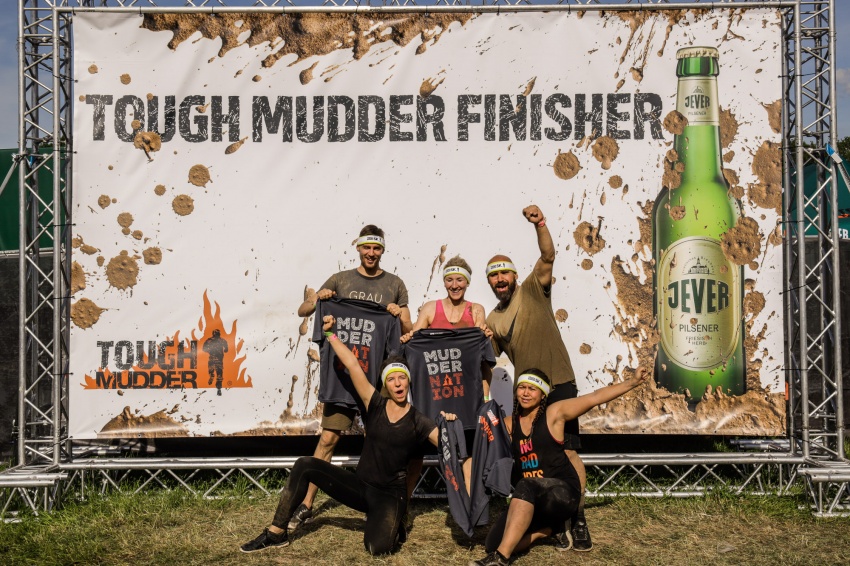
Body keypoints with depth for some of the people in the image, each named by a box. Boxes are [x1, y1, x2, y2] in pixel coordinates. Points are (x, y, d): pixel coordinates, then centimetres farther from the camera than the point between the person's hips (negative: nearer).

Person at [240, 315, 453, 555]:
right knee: (305, 465, -14)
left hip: (390, 495, -3)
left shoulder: (419, 422, -4)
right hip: (360, 485, 3)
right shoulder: (376, 405, -1)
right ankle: (277, 533, -5)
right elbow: (353, 366, -9)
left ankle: (389, 527, 9)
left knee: (378, 547, -31)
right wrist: (331, 334, -11)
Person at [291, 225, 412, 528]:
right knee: (328, 437, -3)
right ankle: (307, 504, 4)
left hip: (379, 370, 0)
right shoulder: (340, 280, 8)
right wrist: (318, 299, -12)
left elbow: (408, 331, 8)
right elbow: (302, 311, 9)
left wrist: (400, 316, -13)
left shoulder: (395, 284, 8)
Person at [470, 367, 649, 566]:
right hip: (528, 501, 5)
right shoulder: (509, 424, 8)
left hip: (563, 493, -5)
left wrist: (632, 382, -8)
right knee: (493, 544, -13)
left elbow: (596, 397, -6)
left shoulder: (554, 413, -3)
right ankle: (549, 528, 9)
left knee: (526, 486, -38)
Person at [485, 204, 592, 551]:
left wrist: (539, 225, -37)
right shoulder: (493, 320, 12)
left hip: (559, 384, -6)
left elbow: (548, 256, -20)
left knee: (567, 451, -10)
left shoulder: (533, 290, -3)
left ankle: (578, 519, 0)